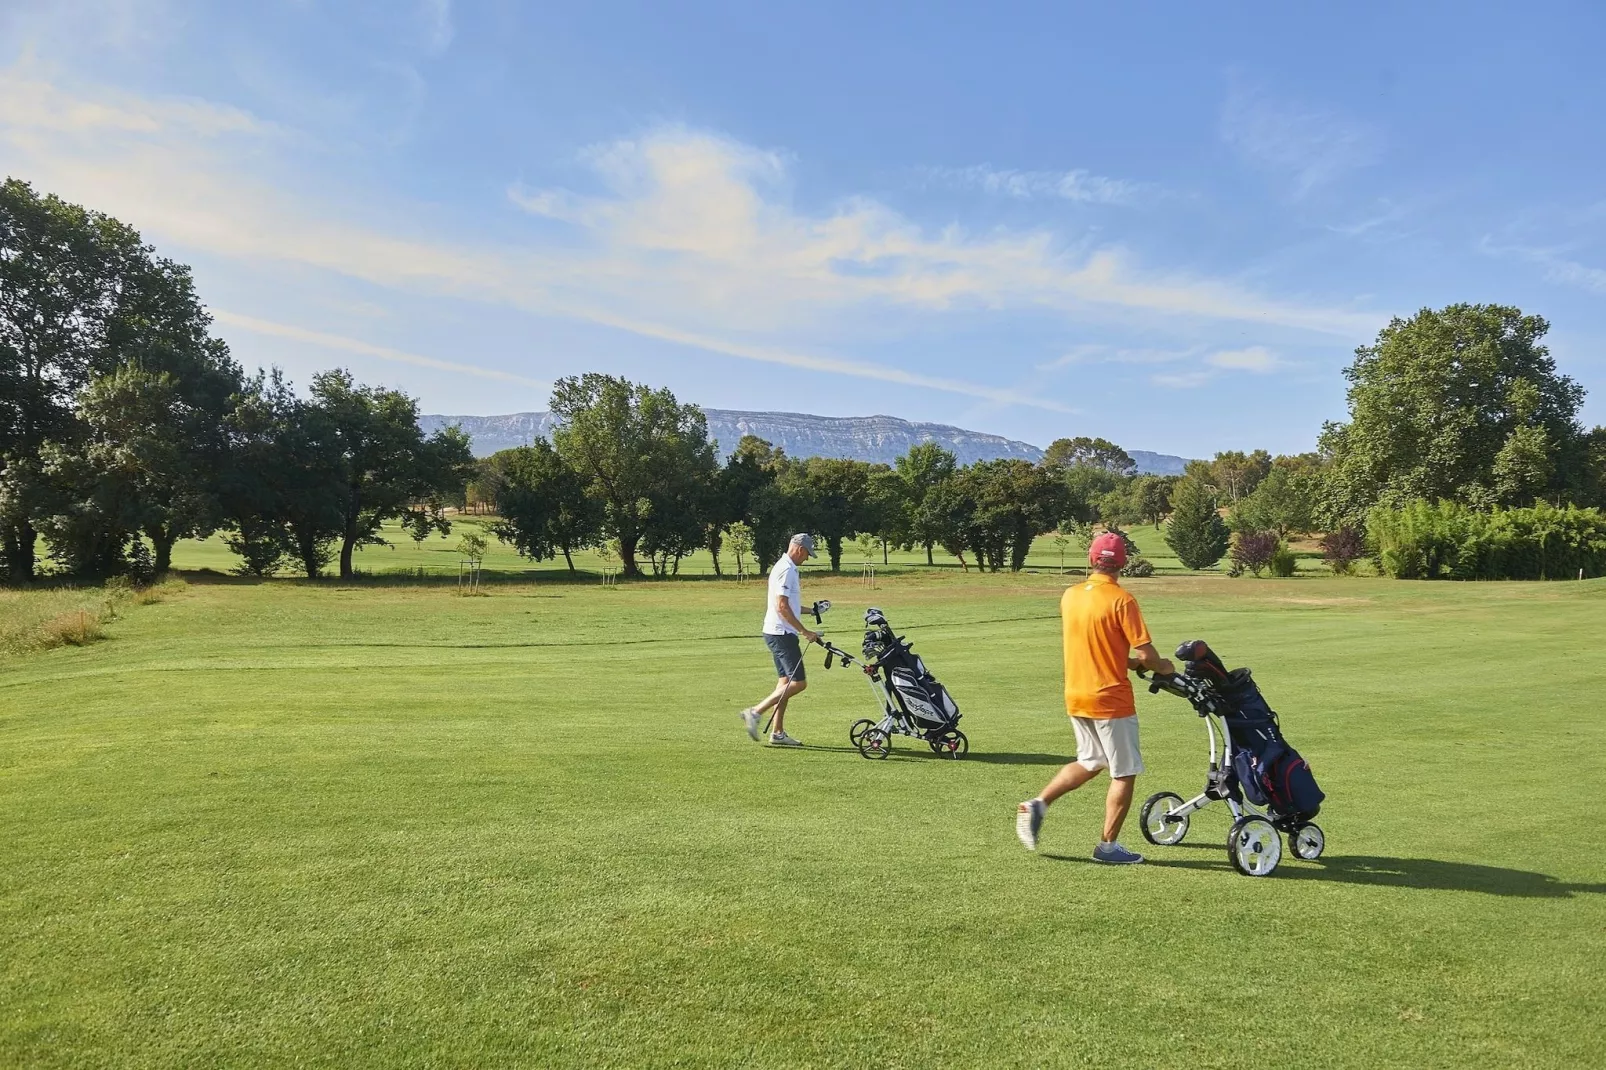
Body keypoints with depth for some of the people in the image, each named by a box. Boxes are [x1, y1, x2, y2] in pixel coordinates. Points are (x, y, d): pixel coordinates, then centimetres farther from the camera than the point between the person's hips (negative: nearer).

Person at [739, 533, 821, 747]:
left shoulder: (786, 568, 17)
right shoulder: (786, 570, -15)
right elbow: (782, 607, -22)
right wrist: (804, 631, -19)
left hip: (779, 633, 11)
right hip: (781, 633, -11)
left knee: (786, 681, 11)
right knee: (798, 682, -10)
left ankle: (778, 733, 13)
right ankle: (755, 712, -9)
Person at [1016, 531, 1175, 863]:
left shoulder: (1070, 596, 3)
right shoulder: (1121, 599, -16)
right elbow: (1145, 654, -16)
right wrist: (1162, 667, 5)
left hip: (1075, 696, 7)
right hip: (1111, 699, -6)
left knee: (1089, 763, 23)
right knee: (1124, 774, 9)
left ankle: (1037, 805, 12)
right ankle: (1108, 846, 15)